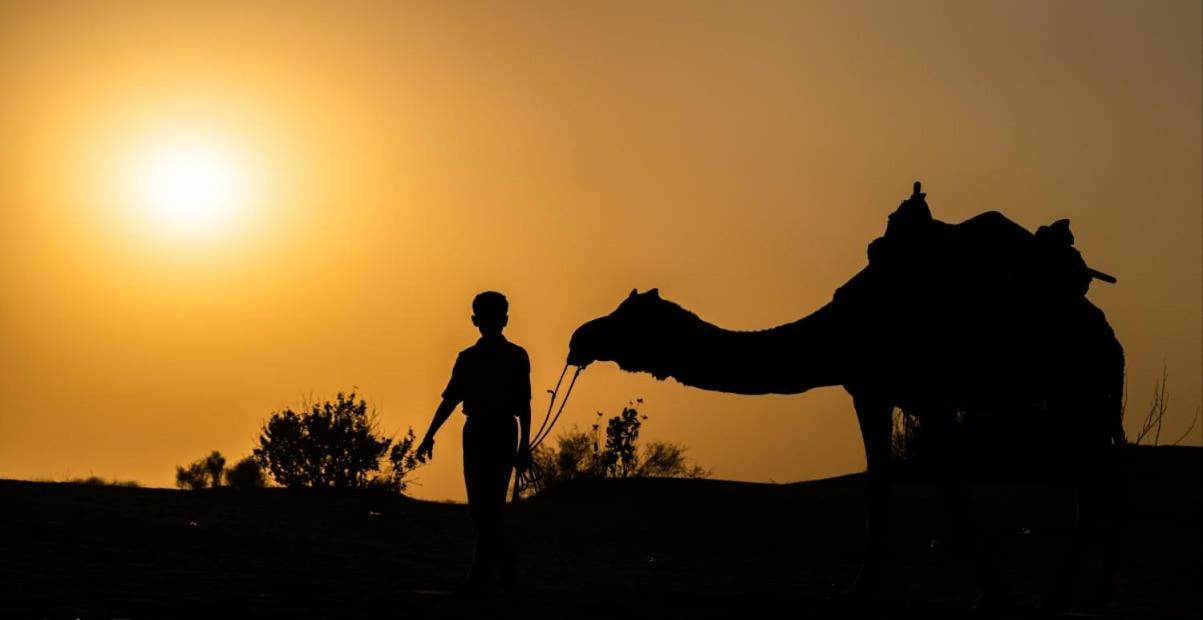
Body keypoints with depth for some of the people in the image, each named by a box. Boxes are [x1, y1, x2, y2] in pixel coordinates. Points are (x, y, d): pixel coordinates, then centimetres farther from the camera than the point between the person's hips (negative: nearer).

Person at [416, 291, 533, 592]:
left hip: (503, 433, -4)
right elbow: (450, 399, 14)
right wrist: (430, 435, 7)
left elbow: (523, 405, 1)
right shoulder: (467, 358, 13)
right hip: (475, 432, 4)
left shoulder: (516, 357, 2)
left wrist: (524, 445, -6)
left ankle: (480, 573, -11)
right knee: (479, 506, 4)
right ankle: (504, 561, 22)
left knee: (489, 505, -10)